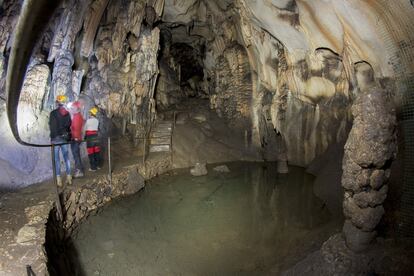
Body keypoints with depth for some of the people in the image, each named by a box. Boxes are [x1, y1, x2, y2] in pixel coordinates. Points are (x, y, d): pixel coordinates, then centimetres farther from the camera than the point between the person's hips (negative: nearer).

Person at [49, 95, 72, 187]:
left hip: (56, 138, -4)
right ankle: (68, 177, 12)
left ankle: (59, 179, -1)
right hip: (65, 138, 4)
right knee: (66, 157, 10)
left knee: (56, 158, 0)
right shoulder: (67, 113, 5)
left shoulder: (53, 113, -9)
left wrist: (52, 137, 0)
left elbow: (51, 126, -9)